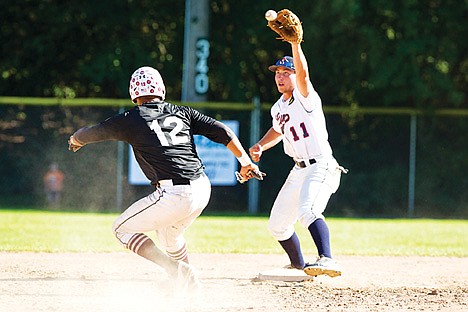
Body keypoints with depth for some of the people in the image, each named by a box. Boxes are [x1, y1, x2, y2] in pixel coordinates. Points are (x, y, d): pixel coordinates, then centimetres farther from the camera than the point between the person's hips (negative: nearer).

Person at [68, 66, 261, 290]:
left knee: (122, 228, 10)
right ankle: (191, 287, 30)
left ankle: (175, 268, -8)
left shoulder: (130, 119, 4)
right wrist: (245, 161, 11)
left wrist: (75, 140, 37)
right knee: (168, 233, 33)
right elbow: (222, 131, 10)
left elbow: (89, 134, 15)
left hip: (174, 195, -7)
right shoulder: (181, 112, 16)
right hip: (203, 189, 7)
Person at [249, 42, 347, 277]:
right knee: (277, 226, 14)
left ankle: (327, 260, -51)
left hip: (321, 168, -9)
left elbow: (303, 73, -32)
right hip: (299, 171, 9)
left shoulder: (305, 98, -11)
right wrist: (260, 146, 15)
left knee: (307, 212, -35)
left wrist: (295, 42, -43)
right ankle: (298, 266, 35)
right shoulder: (278, 108, 13)